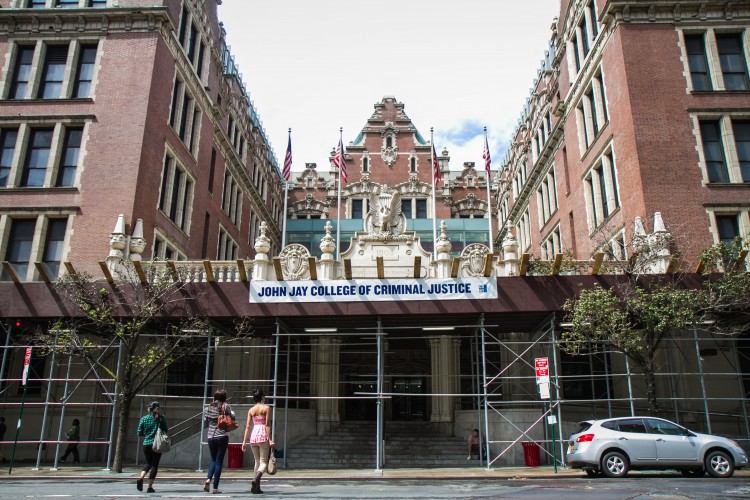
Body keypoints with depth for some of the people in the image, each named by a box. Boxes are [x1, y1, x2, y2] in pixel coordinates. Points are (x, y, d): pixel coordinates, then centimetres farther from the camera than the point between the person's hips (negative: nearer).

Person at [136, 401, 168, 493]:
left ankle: (141, 478, -3)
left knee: (148, 463, 21)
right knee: (154, 465, 6)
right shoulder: (162, 418, -3)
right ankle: (150, 487, 4)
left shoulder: (144, 418, -1)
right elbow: (166, 430, 3)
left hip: (146, 444, 2)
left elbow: (139, 433, 3)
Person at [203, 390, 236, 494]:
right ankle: (215, 487, 2)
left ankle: (208, 479, -4)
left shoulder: (207, 407, 4)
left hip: (210, 436, 3)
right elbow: (233, 418, -6)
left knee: (213, 460, 19)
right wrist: (230, 411, 12)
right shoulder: (225, 406, -6)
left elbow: (206, 420, 12)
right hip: (222, 436, -3)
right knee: (219, 461, 2)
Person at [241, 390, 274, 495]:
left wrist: (244, 441, 9)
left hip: (253, 436, 4)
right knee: (264, 461, 0)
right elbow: (267, 425, -7)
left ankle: (256, 487, 13)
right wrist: (269, 439, -7)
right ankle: (256, 478, -28)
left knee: (257, 461, 15)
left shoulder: (251, 410, 10)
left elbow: (248, 427, 7)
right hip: (263, 436, -4)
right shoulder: (266, 408, -1)